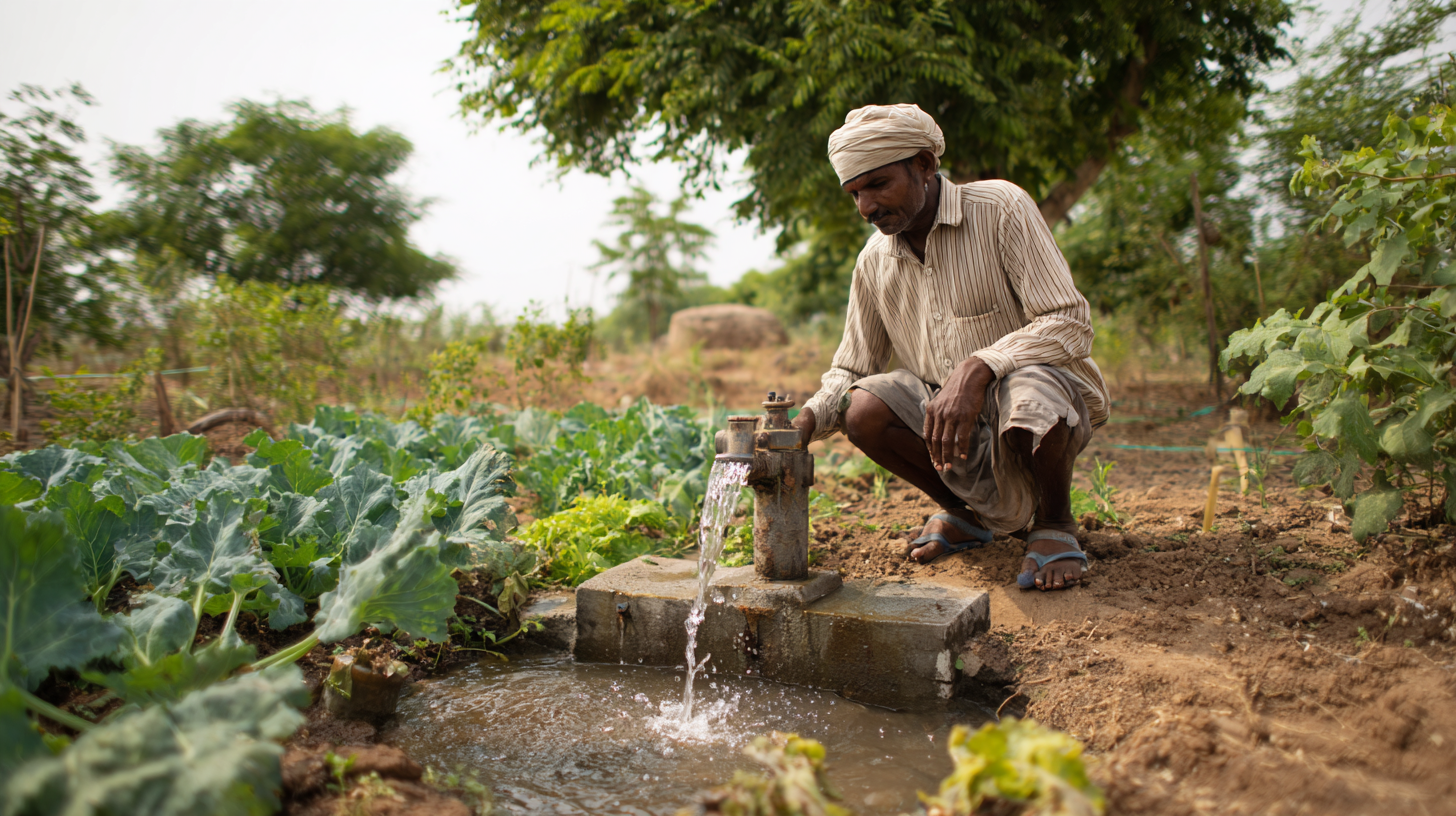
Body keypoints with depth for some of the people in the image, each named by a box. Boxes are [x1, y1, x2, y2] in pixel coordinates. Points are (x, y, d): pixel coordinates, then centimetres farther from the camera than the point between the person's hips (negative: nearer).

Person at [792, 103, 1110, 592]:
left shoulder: (999, 208, -15)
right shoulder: (875, 260, 0)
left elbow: (1069, 323, -22)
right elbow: (851, 370, 8)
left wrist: (977, 369, -38)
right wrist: (807, 420, -14)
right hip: (955, 422, 5)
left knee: (1028, 395, -39)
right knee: (864, 410, -21)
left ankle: (1054, 522, -5)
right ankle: (967, 512, 7)